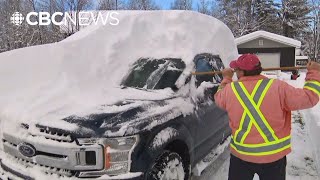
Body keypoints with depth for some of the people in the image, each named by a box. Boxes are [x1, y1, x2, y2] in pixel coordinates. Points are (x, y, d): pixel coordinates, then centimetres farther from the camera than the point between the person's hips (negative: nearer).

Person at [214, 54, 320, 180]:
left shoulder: (230, 89, -9)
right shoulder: (278, 87, -13)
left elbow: (219, 98, 13)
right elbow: (309, 98, -5)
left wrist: (226, 78, 28)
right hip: (274, 156, 0)